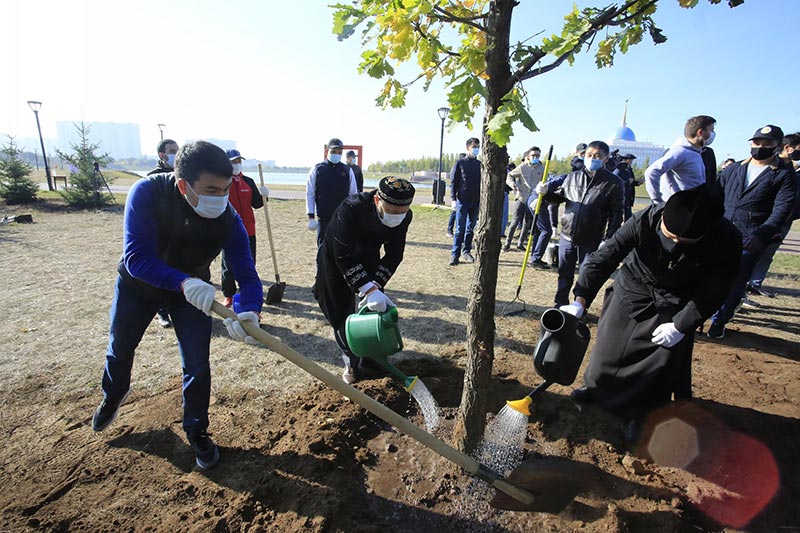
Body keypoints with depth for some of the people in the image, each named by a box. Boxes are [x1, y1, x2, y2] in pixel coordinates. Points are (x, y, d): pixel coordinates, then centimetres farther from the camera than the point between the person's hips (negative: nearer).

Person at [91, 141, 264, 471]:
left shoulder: (229, 220, -29)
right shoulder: (147, 193, -33)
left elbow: (247, 275, -31)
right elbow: (135, 258, -39)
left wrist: (249, 311, -51)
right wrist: (184, 282, -56)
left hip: (194, 291, 0)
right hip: (137, 285, 1)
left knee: (197, 366, -3)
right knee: (119, 348, 24)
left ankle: (196, 431, 24)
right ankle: (113, 395, 59)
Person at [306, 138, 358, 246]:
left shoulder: (348, 171, 3)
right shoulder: (317, 169, 0)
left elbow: (353, 195, 6)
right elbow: (310, 194, 0)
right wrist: (311, 217, -5)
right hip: (323, 218, -1)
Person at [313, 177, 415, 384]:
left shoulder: (404, 215, -23)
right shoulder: (350, 209, -39)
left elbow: (394, 255, -18)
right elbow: (344, 257, -38)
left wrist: (375, 285, -31)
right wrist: (368, 289, -45)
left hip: (368, 260, 4)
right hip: (335, 260, -3)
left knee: (377, 307, 2)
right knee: (340, 313, 3)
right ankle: (351, 361, 22)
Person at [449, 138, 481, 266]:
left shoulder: (480, 165, 11)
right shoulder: (460, 163, 0)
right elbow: (453, 182, -1)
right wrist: (453, 199, -8)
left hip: (476, 202, 4)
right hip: (462, 200, -4)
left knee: (470, 229, 9)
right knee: (460, 229, -5)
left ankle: (466, 252, 18)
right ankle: (455, 254, -2)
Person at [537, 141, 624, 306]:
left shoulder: (613, 183, -6)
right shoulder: (573, 177, 5)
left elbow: (616, 214, -6)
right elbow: (559, 196, 17)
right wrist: (546, 192, -4)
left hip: (591, 241, -3)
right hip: (567, 236, 4)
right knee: (564, 274, 15)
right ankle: (561, 304, 31)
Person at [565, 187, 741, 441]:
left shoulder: (726, 240, -28)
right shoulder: (645, 220, -32)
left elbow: (712, 291, -15)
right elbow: (604, 258, -28)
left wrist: (681, 326, -17)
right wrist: (580, 301, -34)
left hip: (677, 302, 0)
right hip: (634, 285, 1)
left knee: (666, 354, -1)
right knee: (610, 340, 7)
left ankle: (643, 412, 22)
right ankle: (596, 387, 34)